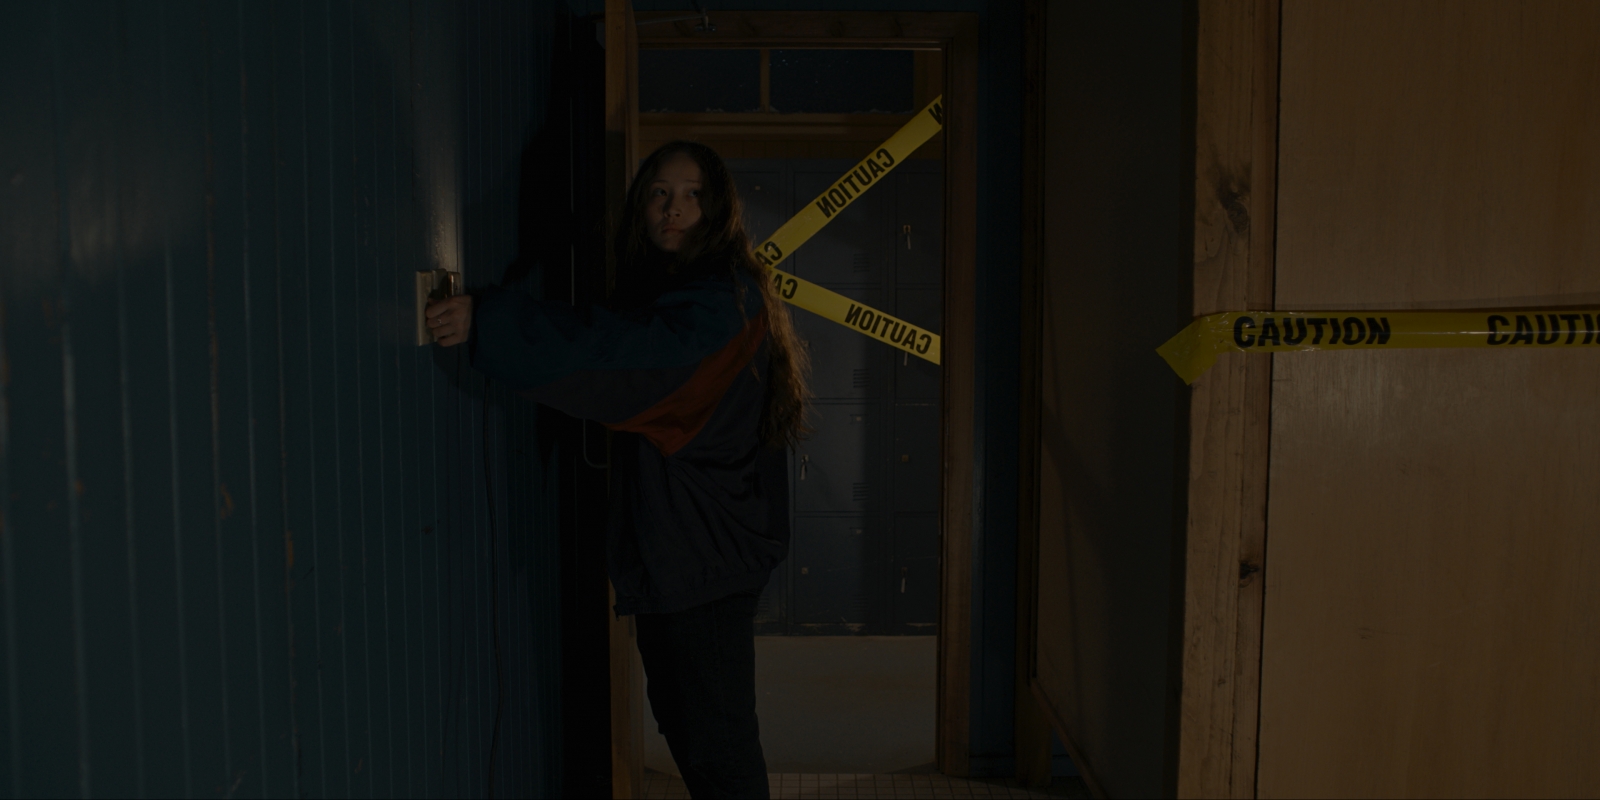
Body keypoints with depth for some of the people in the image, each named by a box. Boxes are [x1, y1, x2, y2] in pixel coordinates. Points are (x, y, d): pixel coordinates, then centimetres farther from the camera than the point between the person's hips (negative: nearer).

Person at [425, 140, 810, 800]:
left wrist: (489, 325, -35)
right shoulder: (662, 287, 14)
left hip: (706, 550, -10)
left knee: (717, 744, -1)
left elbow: (631, 352, -32)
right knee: (682, 722, 21)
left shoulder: (721, 299, -17)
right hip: (669, 547, 10)